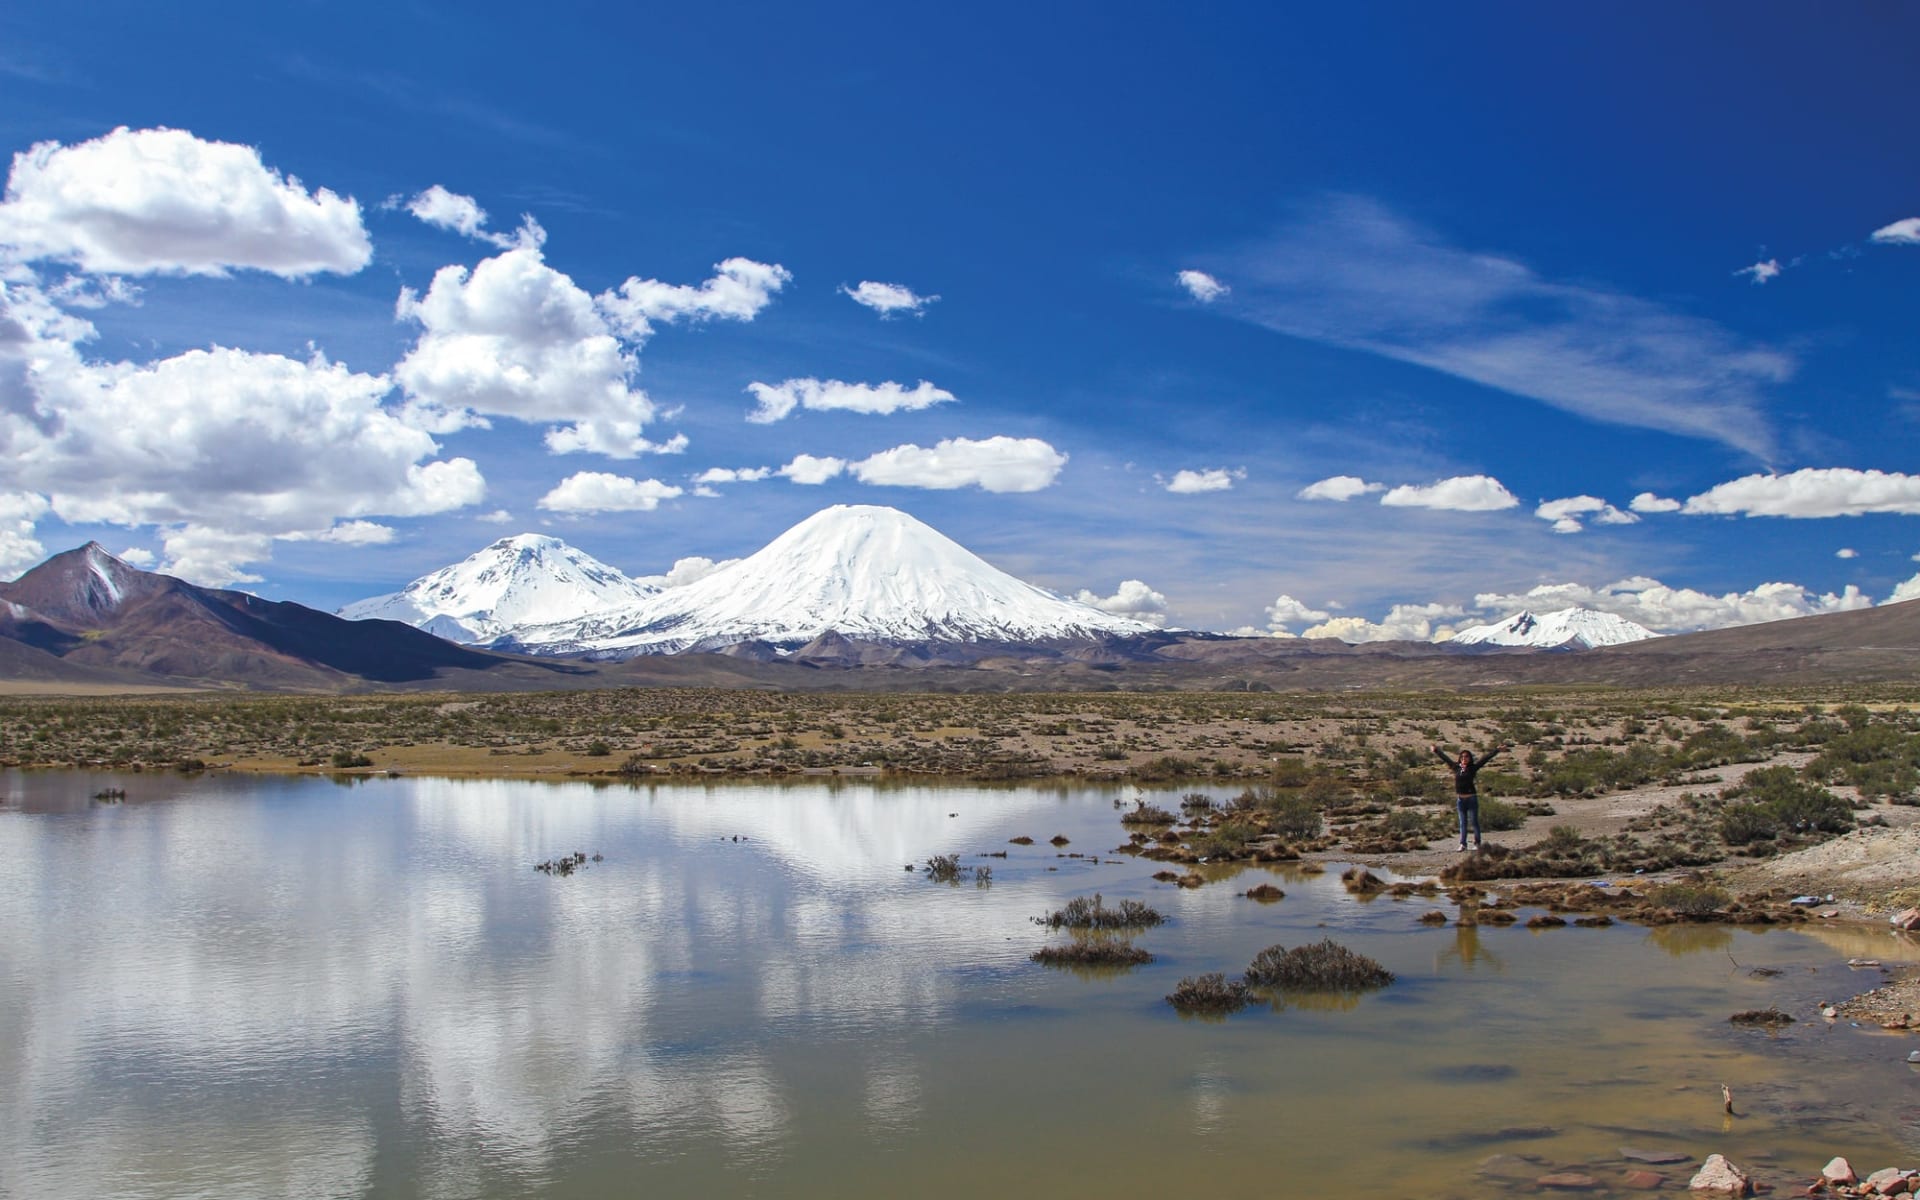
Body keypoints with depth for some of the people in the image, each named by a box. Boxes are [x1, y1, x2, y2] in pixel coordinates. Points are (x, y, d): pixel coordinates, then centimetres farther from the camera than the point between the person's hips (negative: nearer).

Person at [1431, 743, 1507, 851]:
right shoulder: (1456, 767, 5)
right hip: (1460, 799, 3)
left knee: (1474, 821, 3)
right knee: (1462, 823, 9)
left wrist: (1497, 750, -7)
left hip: (1471, 798, -3)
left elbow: (1485, 758, -5)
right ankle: (1463, 844, 12)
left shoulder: (1473, 768, -3)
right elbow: (1445, 758, 17)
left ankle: (1477, 843, 12)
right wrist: (1436, 750, 29)